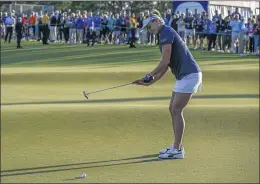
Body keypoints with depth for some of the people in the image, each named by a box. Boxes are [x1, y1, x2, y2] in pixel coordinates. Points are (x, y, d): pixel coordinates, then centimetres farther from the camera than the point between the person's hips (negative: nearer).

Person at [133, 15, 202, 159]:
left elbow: (165, 61, -15)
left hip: (189, 75, -10)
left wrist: (150, 75, -3)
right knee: (173, 109, 13)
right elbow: (164, 68, 22)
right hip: (184, 76, 10)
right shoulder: (166, 36, 23)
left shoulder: (166, 32, -8)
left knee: (176, 110, -7)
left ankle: (177, 150, -4)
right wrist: (149, 82, 15)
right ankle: (178, 146, 19)